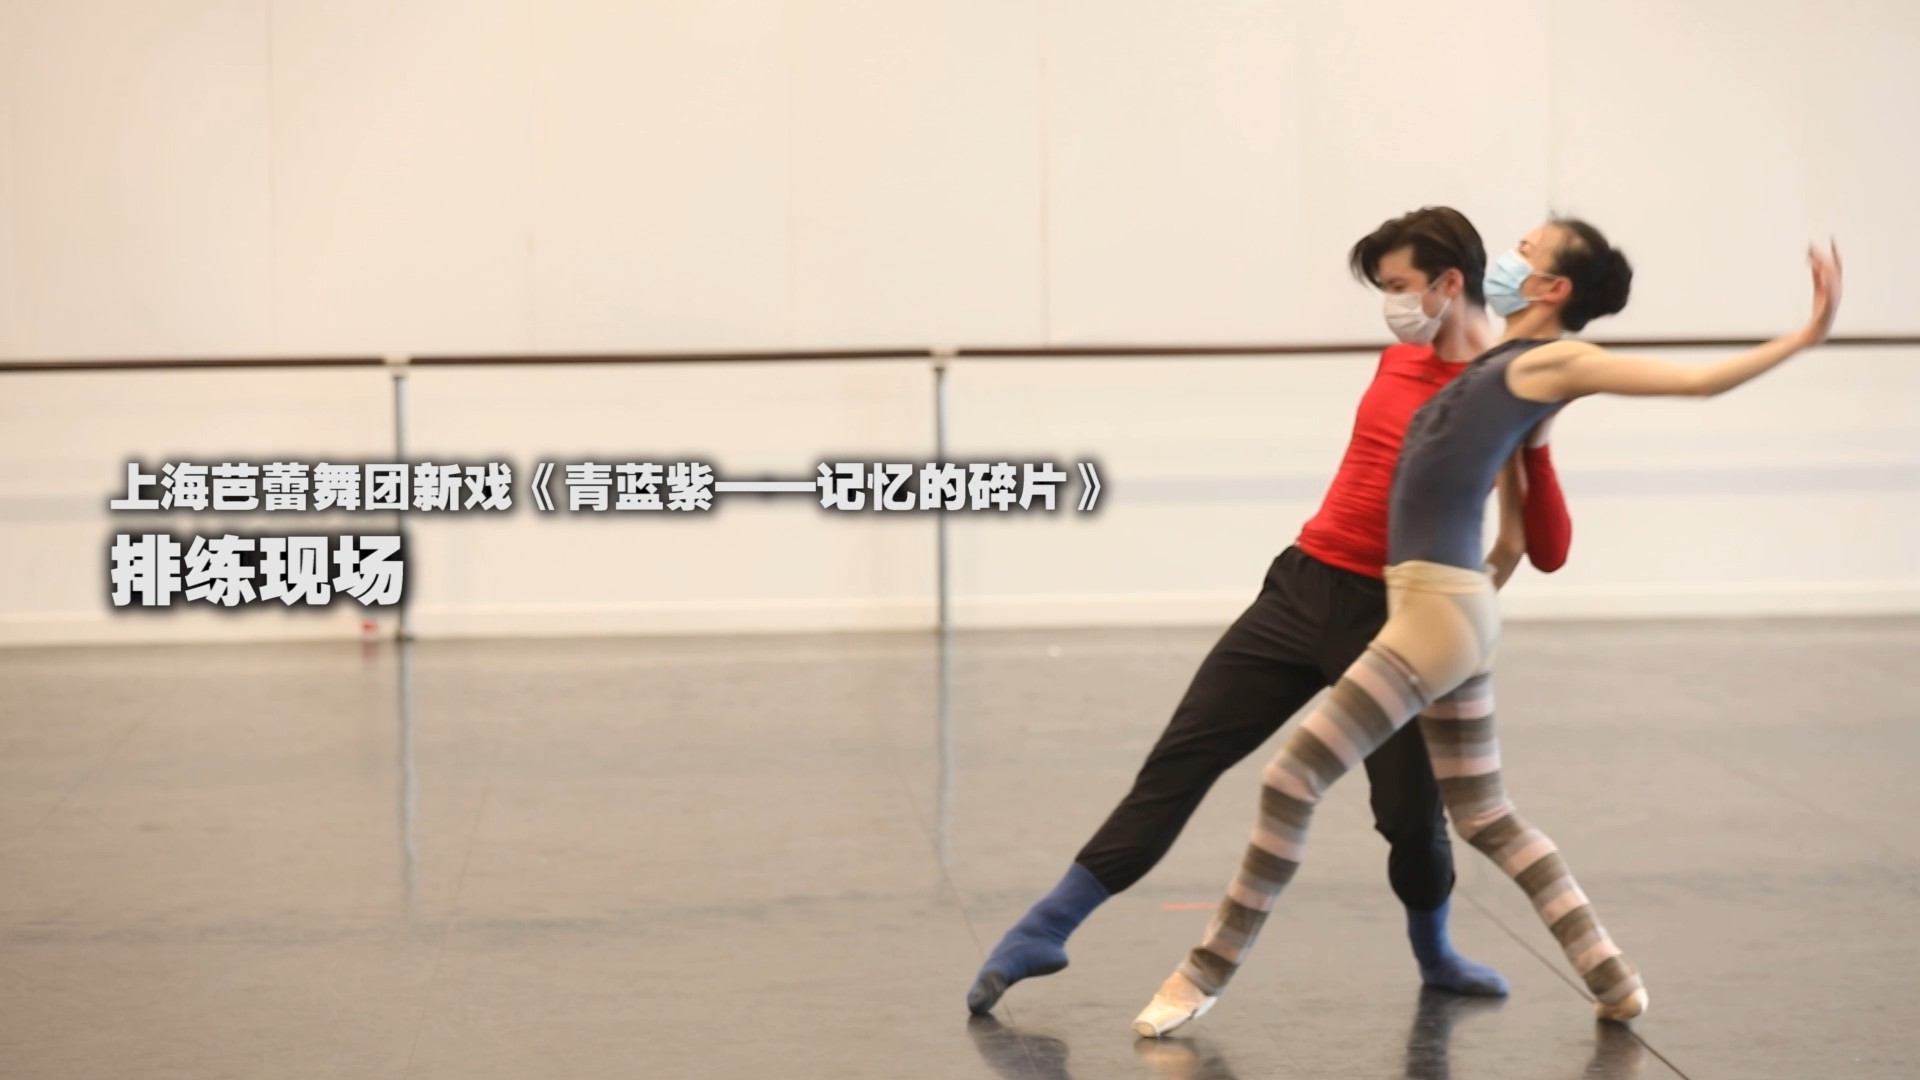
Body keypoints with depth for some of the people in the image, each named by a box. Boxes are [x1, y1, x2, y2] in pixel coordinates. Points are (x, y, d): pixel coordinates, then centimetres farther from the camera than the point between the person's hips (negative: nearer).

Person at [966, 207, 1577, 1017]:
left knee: (1410, 810, -5)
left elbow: (1550, 554, -13)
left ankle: (1436, 956, 28)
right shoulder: (1398, 359, 10)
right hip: (1302, 588, 5)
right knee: (1182, 757, 1)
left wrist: (1534, 443, -22)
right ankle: (1044, 932, 4)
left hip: (1393, 618, -4)